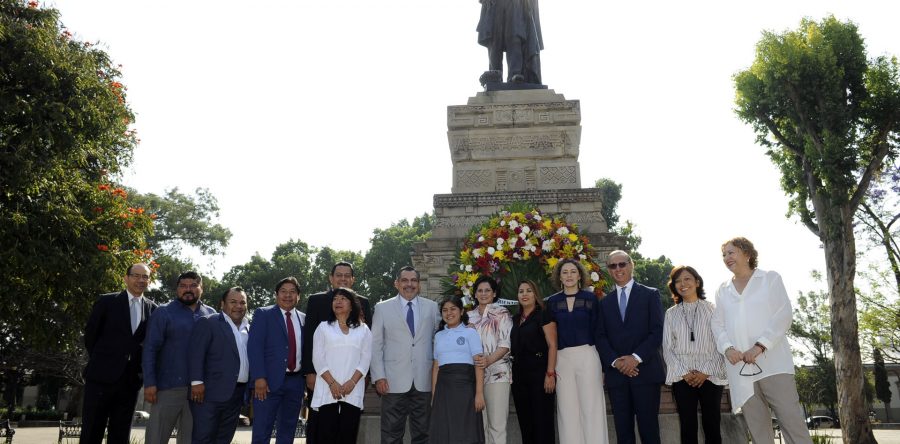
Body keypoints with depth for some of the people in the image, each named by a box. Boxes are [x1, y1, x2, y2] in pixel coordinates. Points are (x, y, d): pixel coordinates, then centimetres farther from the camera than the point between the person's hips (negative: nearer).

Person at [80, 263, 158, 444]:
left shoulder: (152, 309, 7)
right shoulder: (107, 302, 0)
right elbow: (90, 334, 5)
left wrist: (140, 367, 1)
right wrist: (100, 361, 6)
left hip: (130, 380, 2)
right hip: (101, 376, -2)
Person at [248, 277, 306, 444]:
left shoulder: (304, 319, 11)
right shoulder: (263, 314, 0)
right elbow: (254, 347, -8)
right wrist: (259, 378, -16)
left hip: (296, 382, 4)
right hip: (270, 381, -4)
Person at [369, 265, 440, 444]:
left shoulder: (432, 307, 8)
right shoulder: (383, 308, 4)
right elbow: (375, 345, 3)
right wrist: (378, 377, -4)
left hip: (424, 381, 2)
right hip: (394, 382, -1)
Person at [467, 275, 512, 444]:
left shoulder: (501, 313, 1)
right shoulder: (470, 317, 14)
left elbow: (506, 343, -6)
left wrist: (489, 360, -18)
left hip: (497, 373, -4)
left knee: (497, 423, -6)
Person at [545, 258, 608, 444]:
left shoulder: (591, 298, 2)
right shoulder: (552, 302, 7)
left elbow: (598, 331, 1)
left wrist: (603, 363, -2)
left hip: (587, 356, -2)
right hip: (562, 359, 2)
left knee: (591, 406, -1)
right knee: (567, 409, 4)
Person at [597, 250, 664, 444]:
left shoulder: (650, 295, 5)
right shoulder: (605, 302, 15)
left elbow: (658, 331, -3)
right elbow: (601, 336, 8)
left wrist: (636, 357, -13)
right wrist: (615, 361, -9)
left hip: (646, 371, -3)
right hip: (616, 373, 3)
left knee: (649, 428, -2)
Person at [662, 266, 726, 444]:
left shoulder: (713, 309, 4)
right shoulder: (671, 314, 10)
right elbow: (667, 348, 7)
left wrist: (706, 372, -10)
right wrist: (684, 373, -6)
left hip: (710, 376, -1)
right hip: (682, 378, 2)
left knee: (712, 427, 0)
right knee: (687, 428, 2)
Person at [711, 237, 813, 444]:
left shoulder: (770, 279, 8)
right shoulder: (722, 290, 18)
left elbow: (784, 314, -3)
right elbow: (717, 323, 14)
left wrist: (760, 346, -15)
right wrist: (727, 348, -8)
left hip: (772, 363, -3)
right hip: (740, 368, 3)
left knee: (792, 422, -9)